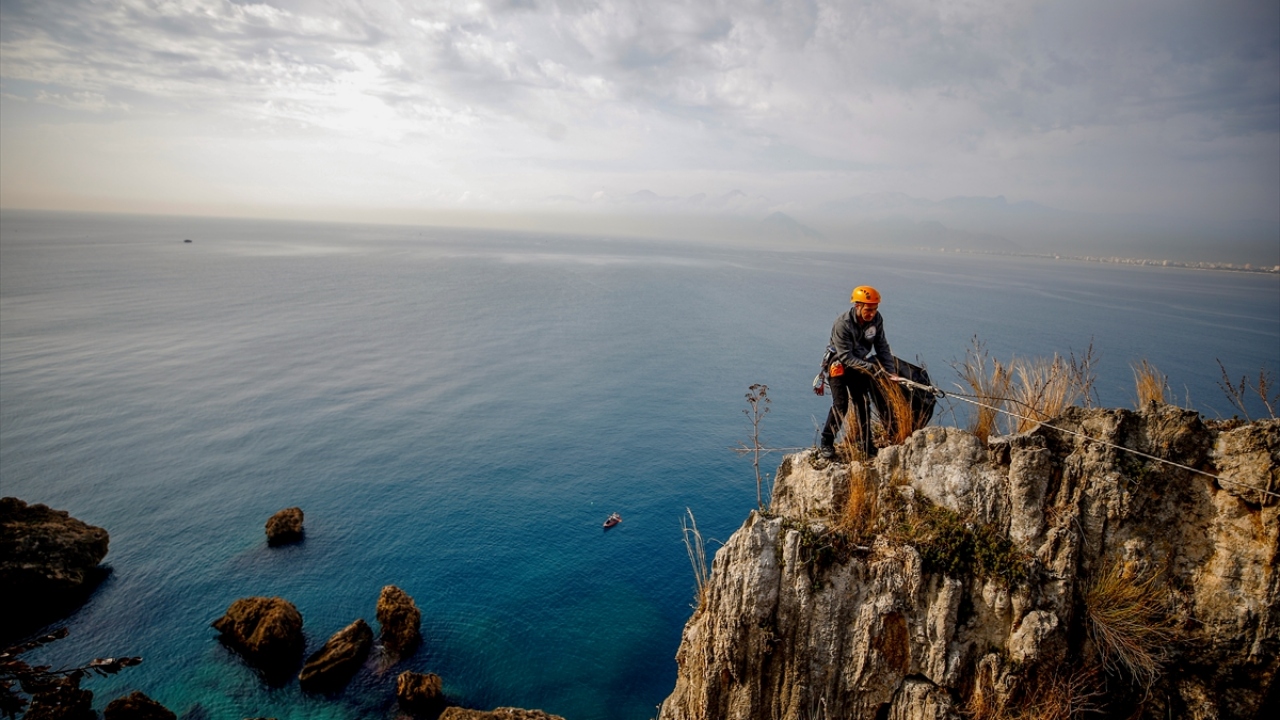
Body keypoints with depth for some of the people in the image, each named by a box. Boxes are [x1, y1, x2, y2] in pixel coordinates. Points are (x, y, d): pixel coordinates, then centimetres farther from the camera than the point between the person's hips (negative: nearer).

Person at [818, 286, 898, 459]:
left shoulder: (876, 319, -14)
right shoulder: (842, 325, -30)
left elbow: (882, 347, -4)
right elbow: (846, 357, -28)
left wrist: (889, 371, -14)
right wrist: (871, 368, -36)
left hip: (860, 364, 5)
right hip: (839, 365, -5)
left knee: (863, 403, 4)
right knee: (840, 405, -12)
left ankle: (865, 443, 15)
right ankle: (826, 444, 0)